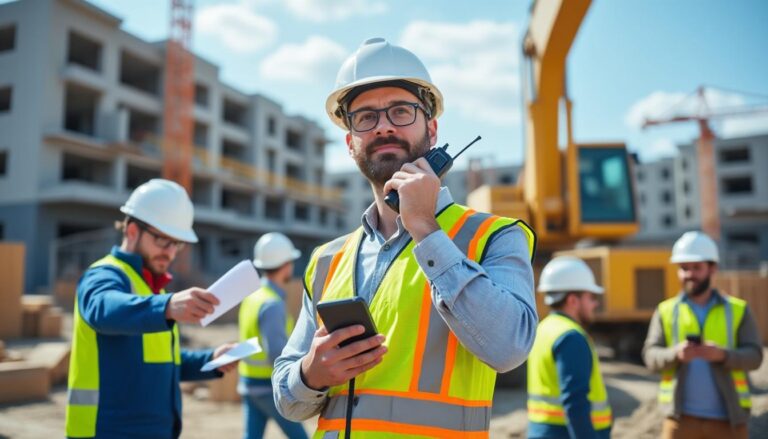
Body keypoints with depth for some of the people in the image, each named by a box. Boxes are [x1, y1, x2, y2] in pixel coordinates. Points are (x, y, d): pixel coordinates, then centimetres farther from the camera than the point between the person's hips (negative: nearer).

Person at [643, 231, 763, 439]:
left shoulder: (738, 310, 6)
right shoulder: (666, 311, 5)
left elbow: (754, 356, -3)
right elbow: (651, 356, -3)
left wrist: (722, 355, -23)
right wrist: (675, 353, -24)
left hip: (728, 416, 1)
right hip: (682, 417, -1)